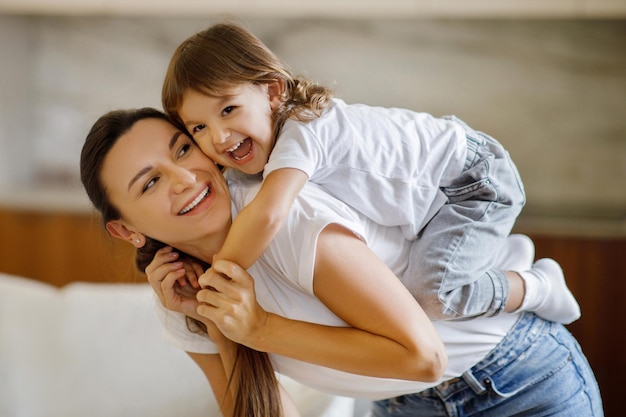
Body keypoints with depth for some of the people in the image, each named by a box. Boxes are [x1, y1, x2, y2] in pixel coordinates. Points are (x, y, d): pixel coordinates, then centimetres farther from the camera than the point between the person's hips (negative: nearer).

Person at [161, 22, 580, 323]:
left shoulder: (301, 132, -35)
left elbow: (267, 214, -50)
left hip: (475, 179, -9)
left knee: (427, 296, -24)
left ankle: (538, 286, -1)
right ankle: (499, 249, 39)